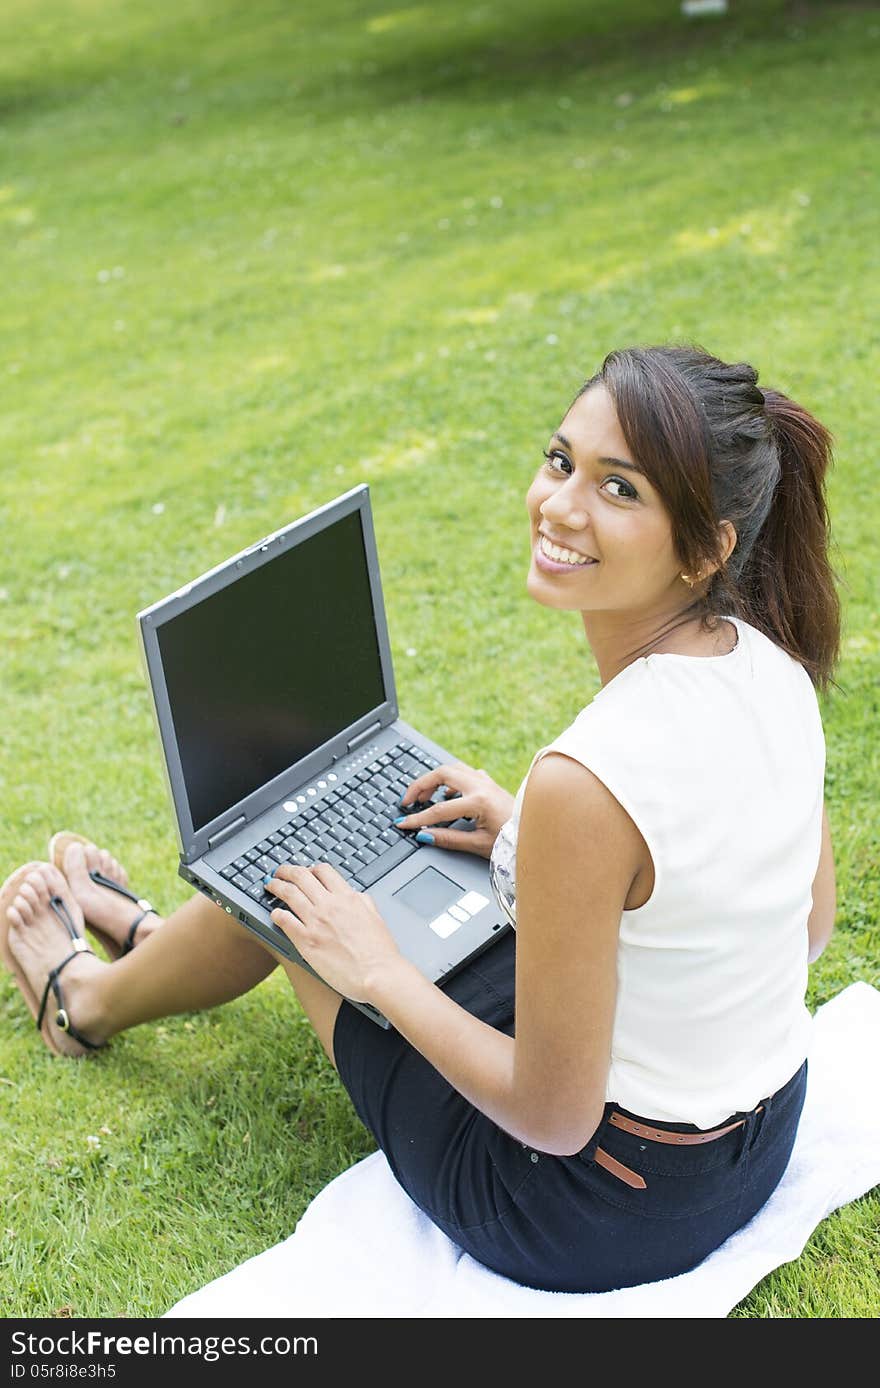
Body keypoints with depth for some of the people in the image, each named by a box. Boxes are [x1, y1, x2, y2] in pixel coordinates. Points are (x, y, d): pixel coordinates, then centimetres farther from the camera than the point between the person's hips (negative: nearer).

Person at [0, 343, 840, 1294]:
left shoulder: (585, 782, -35)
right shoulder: (768, 659, -9)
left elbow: (555, 1116, -25)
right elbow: (811, 924, 6)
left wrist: (377, 971, -10)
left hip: (595, 1212, -7)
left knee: (290, 870, 11)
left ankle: (87, 999, 45)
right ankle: (148, 933, 52)